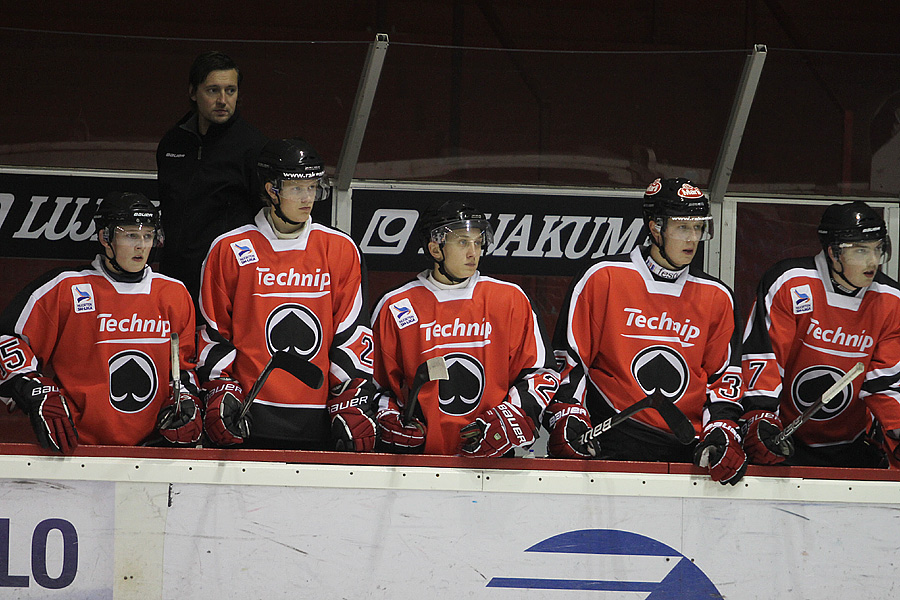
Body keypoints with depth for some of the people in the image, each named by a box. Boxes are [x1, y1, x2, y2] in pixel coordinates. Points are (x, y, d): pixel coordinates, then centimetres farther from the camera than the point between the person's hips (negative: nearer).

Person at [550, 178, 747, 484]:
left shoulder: (716, 296, 14)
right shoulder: (602, 278, 2)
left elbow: (723, 376, 16)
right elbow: (568, 356, 4)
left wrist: (722, 433, 1)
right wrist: (568, 417, -6)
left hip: (687, 447, 4)